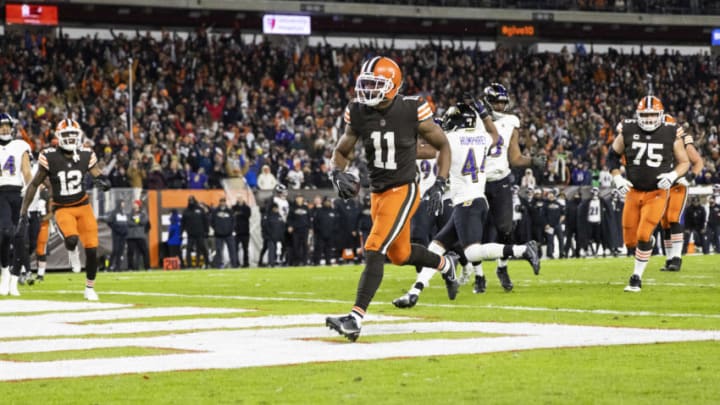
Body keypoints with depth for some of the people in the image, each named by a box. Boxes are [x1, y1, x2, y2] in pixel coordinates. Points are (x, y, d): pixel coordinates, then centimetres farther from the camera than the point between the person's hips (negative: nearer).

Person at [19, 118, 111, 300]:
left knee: (92, 250, -2)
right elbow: (34, 185, -6)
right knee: (72, 239, -32)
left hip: (83, 206, 3)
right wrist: (23, 214, -9)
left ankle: (90, 287, 19)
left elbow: (99, 176, -3)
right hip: (63, 209, -3)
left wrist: (103, 182, -30)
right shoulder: (50, 158, -13)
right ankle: (70, 244, 7)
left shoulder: (86, 156, -5)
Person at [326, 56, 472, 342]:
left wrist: (439, 186, -10)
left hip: (402, 191, -6)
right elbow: (341, 151, 10)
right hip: (377, 192, 6)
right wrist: (337, 174, -12)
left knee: (374, 251, -19)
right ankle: (446, 263, 52)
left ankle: (355, 319, -23)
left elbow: (443, 146, -1)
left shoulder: (412, 112, -15)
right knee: (400, 255, 22)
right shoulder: (358, 114, -4)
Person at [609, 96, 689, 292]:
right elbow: (613, 156, 9)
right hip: (633, 192, 2)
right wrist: (617, 178, -5)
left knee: (643, 236, -14)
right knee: (630, 241, 3)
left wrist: (673, 175, -15)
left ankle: (637, 278, 1)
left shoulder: (671, 134, -8)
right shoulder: (627, 132, -6)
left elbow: (684, 162, 4)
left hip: (656, 194, -2)